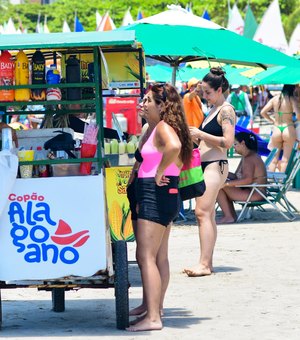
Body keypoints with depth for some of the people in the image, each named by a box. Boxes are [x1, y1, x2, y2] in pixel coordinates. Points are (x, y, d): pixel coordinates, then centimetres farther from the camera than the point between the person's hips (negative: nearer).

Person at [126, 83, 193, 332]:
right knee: (159, 257, 17)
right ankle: (155, 307, 27)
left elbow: (174, 146, -35)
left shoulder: (163, 127, -13)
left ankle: (152, 318, -17)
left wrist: (159, 172, -25)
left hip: (156, 196, -11)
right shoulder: (157, 127, 16)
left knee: (146, 257, -13)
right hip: (164, 197, 11)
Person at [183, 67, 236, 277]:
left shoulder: (226, 110, -9)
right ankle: (207, 262, 11)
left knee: (203, 212, -14)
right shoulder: (213, 110, 18)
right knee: (208, 214, 9)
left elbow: (228, 141, -18)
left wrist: (201, 134, -16)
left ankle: (204, 264, -17)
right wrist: (196, 137, 8)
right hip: (205, 165, 10)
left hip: (215, 166, -10)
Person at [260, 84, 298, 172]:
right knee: (285, 159, 5)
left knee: (274, 158, 12)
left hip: (276, 129, 3)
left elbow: (263, 112, 2)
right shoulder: (292, 99, -10)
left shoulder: (275, 99, 2)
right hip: (288, 130, -3)